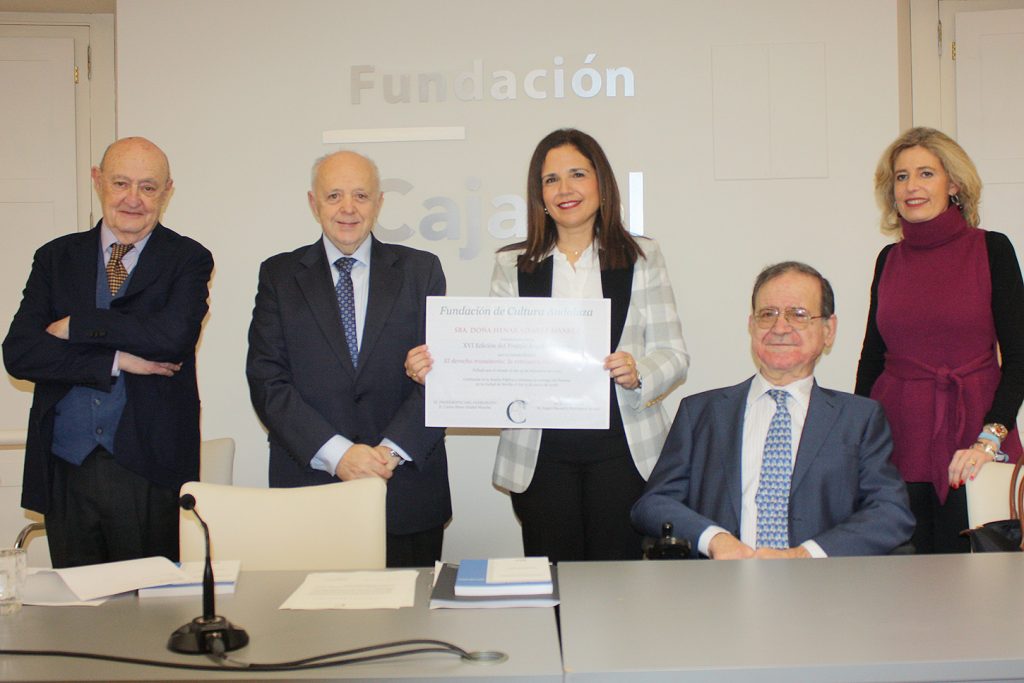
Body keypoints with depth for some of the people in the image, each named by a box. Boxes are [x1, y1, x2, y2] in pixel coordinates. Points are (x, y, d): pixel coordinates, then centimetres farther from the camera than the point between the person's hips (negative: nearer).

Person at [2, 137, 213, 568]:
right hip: (66, 471, 3)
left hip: (149, 472, -3)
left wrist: (77, 326, -9)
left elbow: (173, 337, -17)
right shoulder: (56, 257, 10)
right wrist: (116, 361, -12)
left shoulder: (187, 260, 2)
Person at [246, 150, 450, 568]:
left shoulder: (420, 271, 7)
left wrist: (392, 450, -13)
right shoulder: (279, 275, 6)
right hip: (309, 484, 0)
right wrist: (337, 453, -13)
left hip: (408, 491, 0)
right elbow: (268, 382, -2)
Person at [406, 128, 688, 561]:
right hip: (540, 454, 1)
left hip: (623, 448, 0)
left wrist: (638, 374, -15)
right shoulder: (512, 265, 10)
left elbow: (674, 354, 6)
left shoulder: (642, 258, 8)